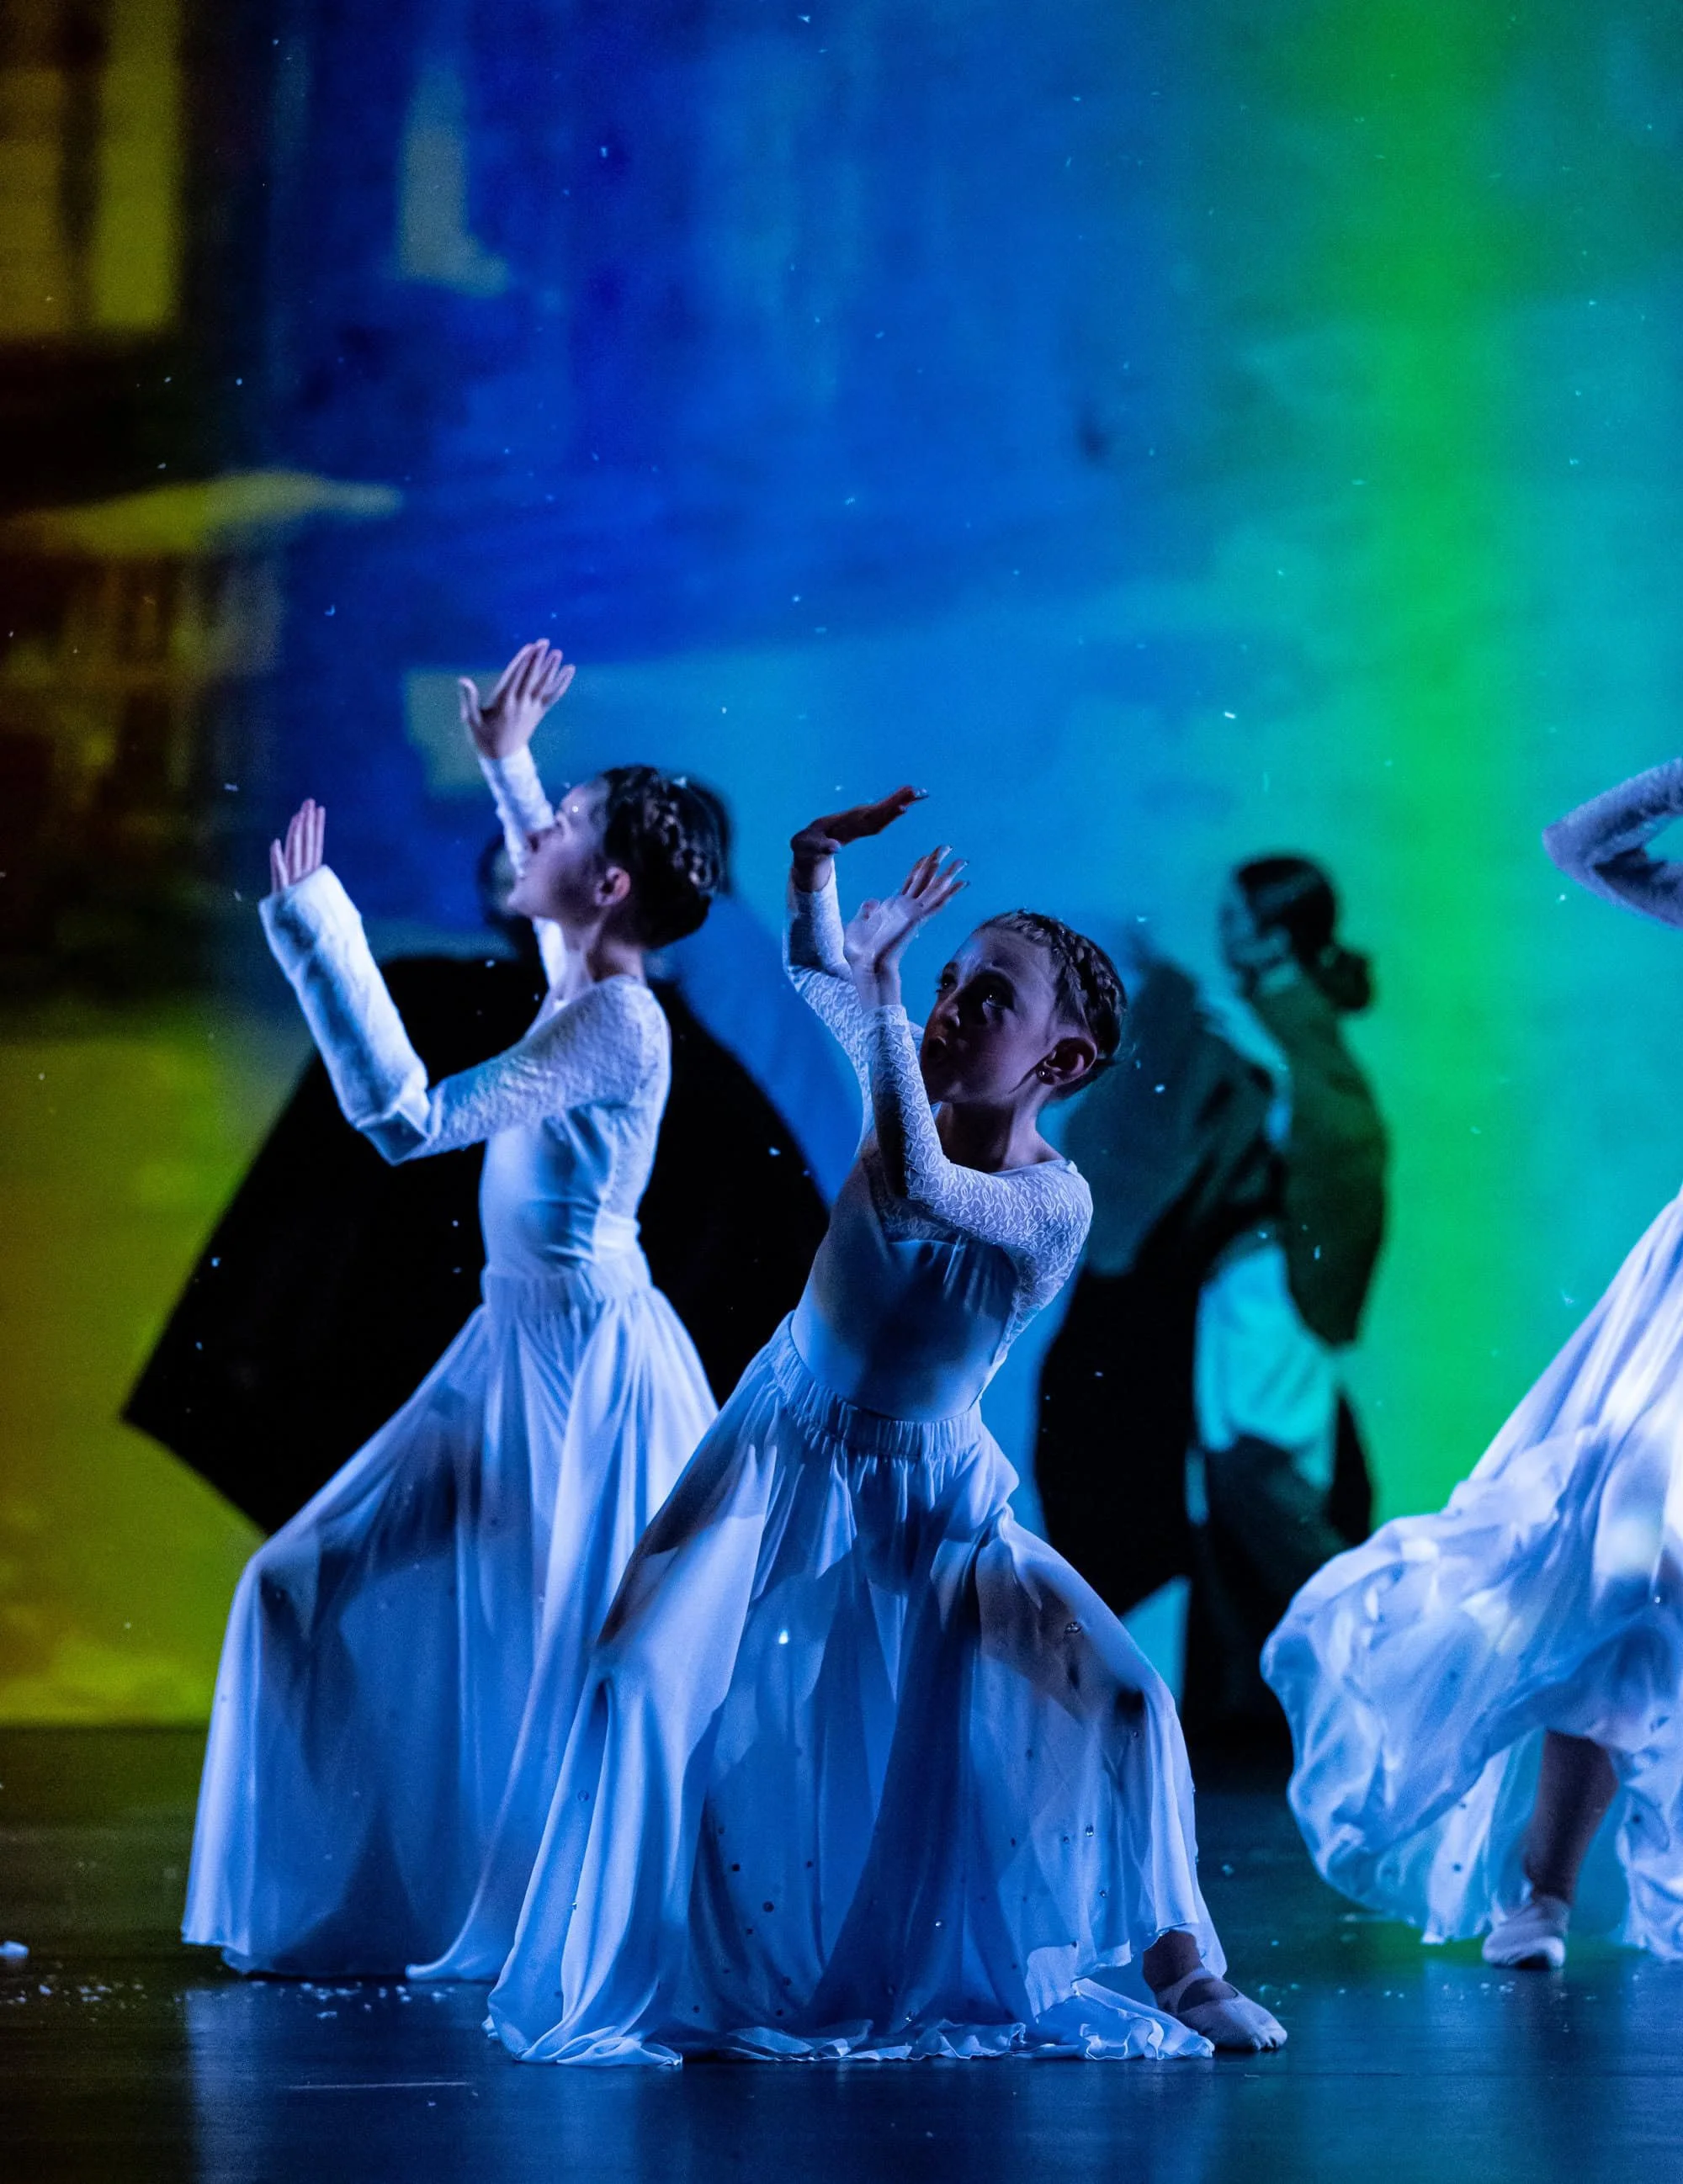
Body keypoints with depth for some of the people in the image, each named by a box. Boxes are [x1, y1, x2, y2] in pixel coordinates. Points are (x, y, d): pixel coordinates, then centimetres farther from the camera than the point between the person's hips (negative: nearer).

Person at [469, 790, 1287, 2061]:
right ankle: (612, 1966, -2)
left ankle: (1175, 1959, 3)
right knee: (647, 1675, -15)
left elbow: (919, 1192, -43)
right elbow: (820, 965, -8)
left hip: (934, 1497, -3)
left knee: (1121, 1697, -15)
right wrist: (819, 862, -29)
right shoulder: (925, 1092, -10)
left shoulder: (1056, 1205, -24)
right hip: (787, 1453, 3)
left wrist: (878, 993, -39)